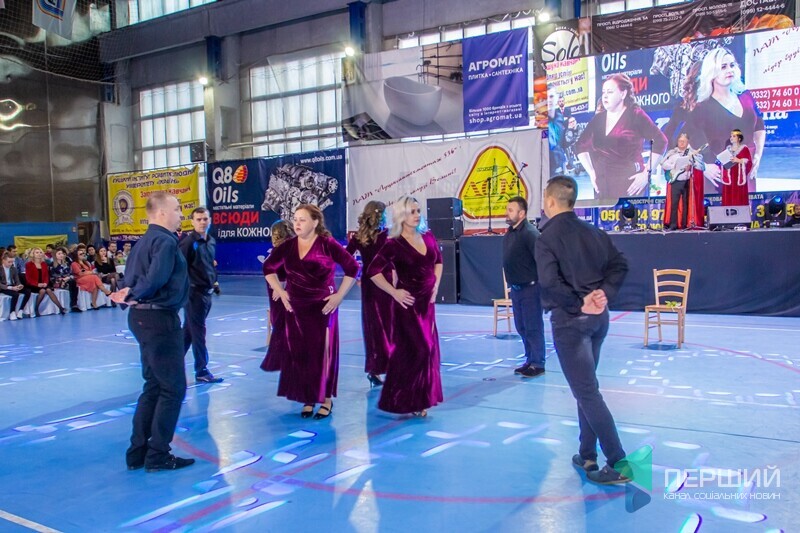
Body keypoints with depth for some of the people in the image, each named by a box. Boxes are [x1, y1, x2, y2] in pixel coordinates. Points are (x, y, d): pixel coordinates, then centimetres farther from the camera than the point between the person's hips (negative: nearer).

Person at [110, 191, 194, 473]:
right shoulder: (166, 241, -16)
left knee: (153, 386, 18)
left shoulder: (145, 241, 15)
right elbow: (156, 278, -29)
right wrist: (133, 295, -15)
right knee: (173, 388, 1)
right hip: (159, 318, -10)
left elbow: (131, 276, 11)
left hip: (142, 316, 10)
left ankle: (138, 451, 23)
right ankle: (158, 455, 7)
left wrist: (128, 292, -8)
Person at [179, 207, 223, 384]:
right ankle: (201, 371, 4)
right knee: (198, 331, -2)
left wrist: (213, 280, 10)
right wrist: (187, 287, -18)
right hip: (194, 291, -8)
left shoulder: (211, 241, 10)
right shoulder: (188, 241, -14)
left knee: (189, 330, 16)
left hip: (206, 291, 8)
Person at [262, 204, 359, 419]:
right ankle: (308, 398, 20)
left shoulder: (328, 245, -10)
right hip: (295, 308, 4)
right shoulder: (287, 246, 3)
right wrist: (280, 291, 8)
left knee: (322, 352, 2)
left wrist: (339, 295, -8)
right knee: (299, 353, 7)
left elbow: (353, 268, -7)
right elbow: (268, 268, 18)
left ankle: (326, 399, 14)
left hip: (322, 307, -4)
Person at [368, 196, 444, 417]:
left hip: (427, 301, 6)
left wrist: (436, 284, 10)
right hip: (408, 303, -6)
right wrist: (394, 292, -15)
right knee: (413, 350, -5)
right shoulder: (394, 244, -13)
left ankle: (421, 400, 21)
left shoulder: (428, 238, 5)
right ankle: (406, 401, 9)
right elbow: (373, 271, -14)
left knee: (428, 349, 9)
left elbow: (438, 260, 22)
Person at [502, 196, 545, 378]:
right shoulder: (509, 233, 10)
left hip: (530, 288, -9)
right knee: (522, 327, 15)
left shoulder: (529, 233, -17)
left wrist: (541, 284, -21)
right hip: (515, 288, 9)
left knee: (533, 328, -1)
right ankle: (530, 361, 26)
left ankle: (537, 364, 8)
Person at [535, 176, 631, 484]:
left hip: (569, 320, -7)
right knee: (585, 387, 18)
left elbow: (550, 281, -24)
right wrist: (604, 293, -2)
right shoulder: (593, 232, 7)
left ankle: (619, 464, -2)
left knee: (586, 392, -2)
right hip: (598, 317, 7)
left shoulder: (547, 238, -12)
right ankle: (587, 456, 25)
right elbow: (619, 265, 7)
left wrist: (578, 304, -13)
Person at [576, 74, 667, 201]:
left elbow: (660, 141, -5)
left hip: (629, 184, -4)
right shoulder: (598, 119, 12)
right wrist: (591, 172, 12)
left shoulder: (635, 116, -1)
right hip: (602, 185, 4)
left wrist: (647, 173, -8)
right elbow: (581, 146, 20)